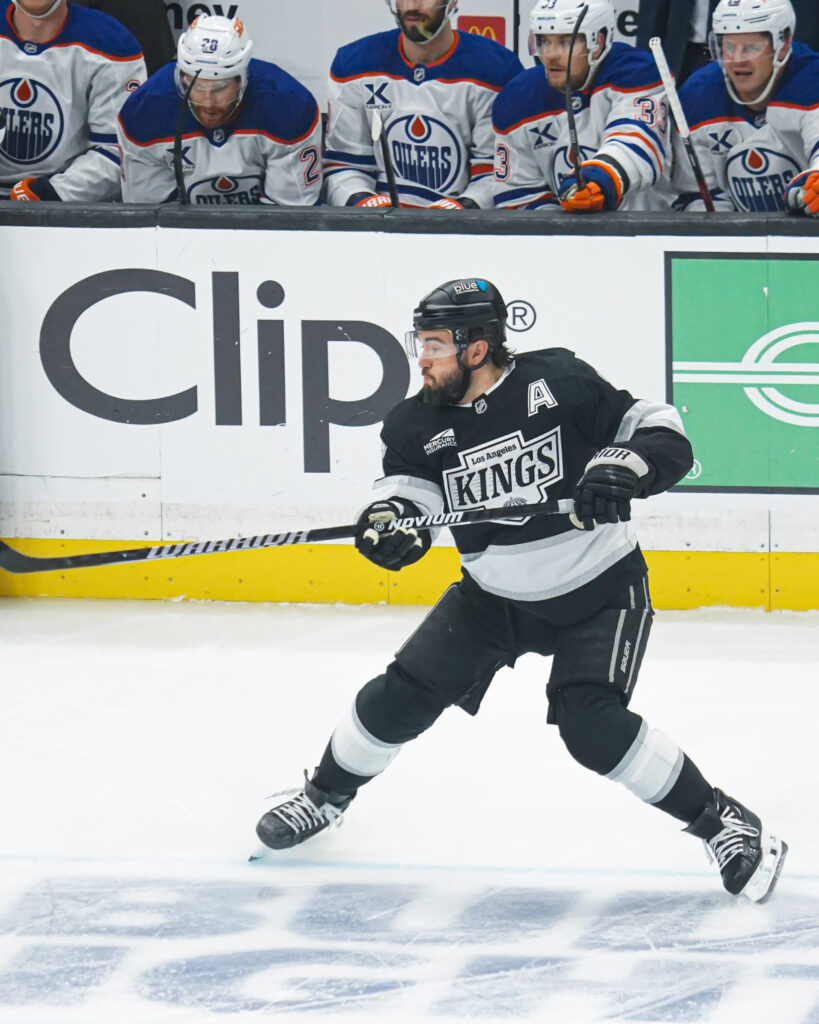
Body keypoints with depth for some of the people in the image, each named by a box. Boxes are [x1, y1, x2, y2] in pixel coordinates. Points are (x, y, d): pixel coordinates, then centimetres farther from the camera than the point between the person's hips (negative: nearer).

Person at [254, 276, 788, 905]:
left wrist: (622, 469, -37)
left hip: (598, 591, -5)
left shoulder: (559, 384, -19)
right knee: (402, 696, 1)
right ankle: (327, 795, 28)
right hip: (493, 595, 5)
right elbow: (409, 478, -19)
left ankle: (724, 823, -12)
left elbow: (664, 435, -17)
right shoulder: (419, 423, -7)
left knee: (591, 724, -23)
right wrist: (389, 515, -42)